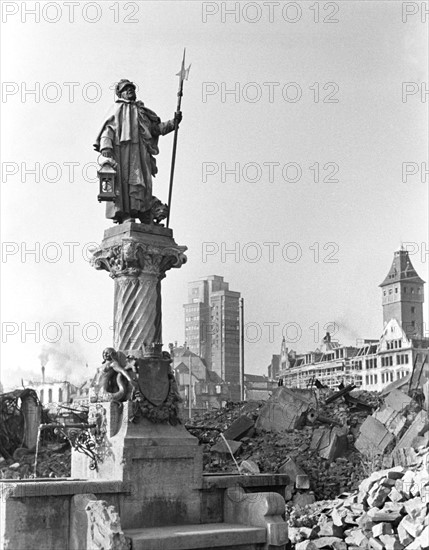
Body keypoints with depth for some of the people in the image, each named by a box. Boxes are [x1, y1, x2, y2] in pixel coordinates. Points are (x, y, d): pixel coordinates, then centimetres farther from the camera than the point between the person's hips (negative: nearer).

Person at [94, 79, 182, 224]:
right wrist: (106, 146, -9)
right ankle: (123, 215, -17)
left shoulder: (142, 111, 30)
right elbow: (107, 130, 10)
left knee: (139, 182, -15)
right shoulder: (116, 111, 24)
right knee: (120, 182, -13)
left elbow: (156, 128, 23)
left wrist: (173, 122, 8)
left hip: (138, 149, 0)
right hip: (119, 150, 0)